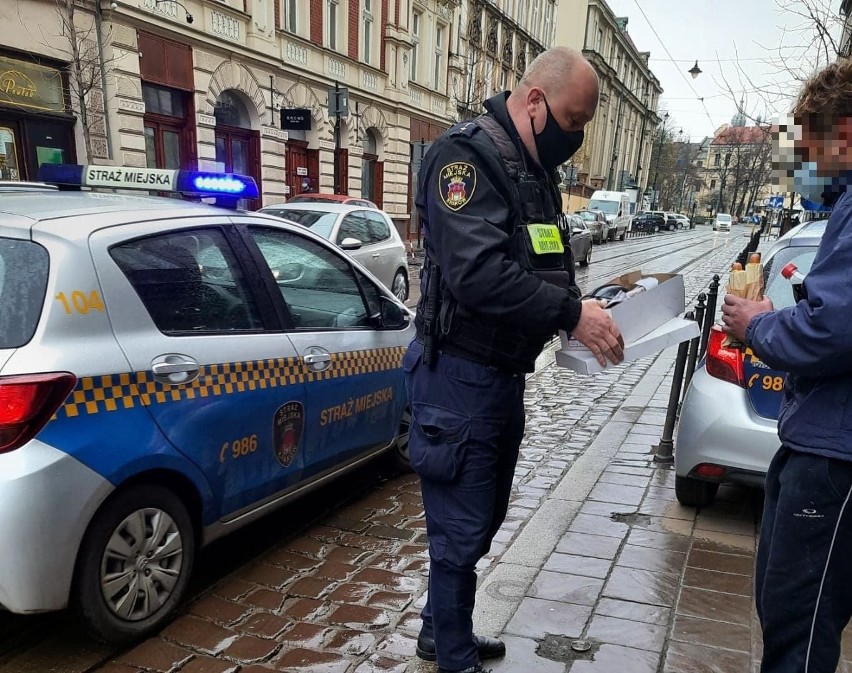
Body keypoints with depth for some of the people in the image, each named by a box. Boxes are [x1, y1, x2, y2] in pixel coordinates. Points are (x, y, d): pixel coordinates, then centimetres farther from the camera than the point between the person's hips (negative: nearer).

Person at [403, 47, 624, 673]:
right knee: (462, 528, 4)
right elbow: (477, 273, -29)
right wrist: (571, 314, -24)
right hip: (459, 374, -9)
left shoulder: (536, 169, 14)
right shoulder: (467, 154, -16)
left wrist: (582, 308, 0)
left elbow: (547, 268, 18)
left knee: (485, 515, 21)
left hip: (505, 373, 10)